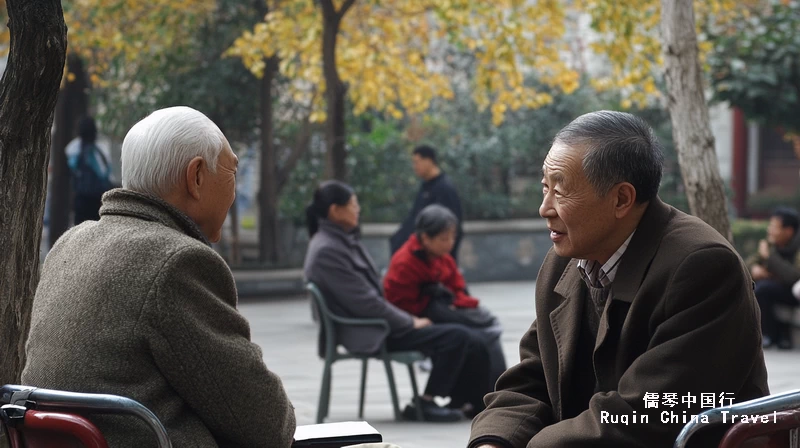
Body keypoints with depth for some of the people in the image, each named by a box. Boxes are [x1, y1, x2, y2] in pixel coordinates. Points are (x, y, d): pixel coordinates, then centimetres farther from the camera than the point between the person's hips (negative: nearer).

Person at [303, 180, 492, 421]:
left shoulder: (346, 241, 14)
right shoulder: (326, 251, -17)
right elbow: (363, 303, -18)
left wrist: (410, 319, 6)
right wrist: (410, 323, -10)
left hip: (380, 325, 10)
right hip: (369, 335, -10)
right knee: (456, 337, -18)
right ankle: (425, 404, -8)